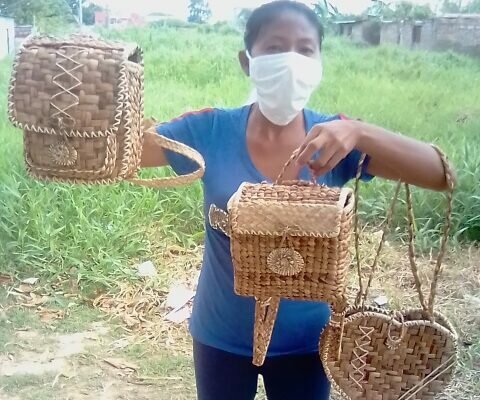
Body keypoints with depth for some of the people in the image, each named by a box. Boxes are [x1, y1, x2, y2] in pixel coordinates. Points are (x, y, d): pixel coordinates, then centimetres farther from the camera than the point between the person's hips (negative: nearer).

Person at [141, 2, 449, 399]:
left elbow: (439, 175, -21)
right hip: (222, 335, 0)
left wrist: (358, 132, -37)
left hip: (304, 337, 0)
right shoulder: (210, 131, -14)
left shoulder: (334, 137, -13)